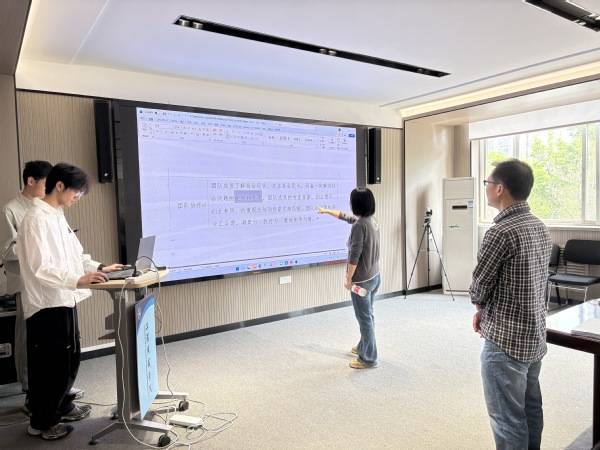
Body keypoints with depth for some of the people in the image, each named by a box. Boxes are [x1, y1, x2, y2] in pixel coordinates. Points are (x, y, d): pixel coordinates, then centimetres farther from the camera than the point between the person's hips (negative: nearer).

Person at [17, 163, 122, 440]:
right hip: (47, 303, -9)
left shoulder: (57, 217, 10)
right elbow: (40, 267, -24)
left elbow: (73, 255, 16)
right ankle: (41, 422, 23)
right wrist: (78, 280, -32)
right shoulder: (37, 219, -18)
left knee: (70, 357, 19)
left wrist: (99, 268, 7)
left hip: (64, 300, 9)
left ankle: (62, 407, 38)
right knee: (53, 363, 4)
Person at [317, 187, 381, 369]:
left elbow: (355, 254, -22)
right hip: (374, 276, 10)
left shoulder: (359, 225, -23)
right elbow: (346, 217, 23)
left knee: (365, 318, 1)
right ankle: (363, 347, 39)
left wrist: (348, 278, -13)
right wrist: (326, 211, 34)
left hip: (361, 280, -10)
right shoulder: (371, 219, 7)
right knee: (367, 315, 22)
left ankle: (369, 359, 12)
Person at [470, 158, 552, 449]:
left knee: (508, 419, 5)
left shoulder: (502, 231, -22)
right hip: (535, 336, 9)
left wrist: (480, 307, 7)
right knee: (530, 410, 21)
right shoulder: (540, 227, 6)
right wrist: (487, 310, 10)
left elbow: (478, 288, -14)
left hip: (507, 340, -9)